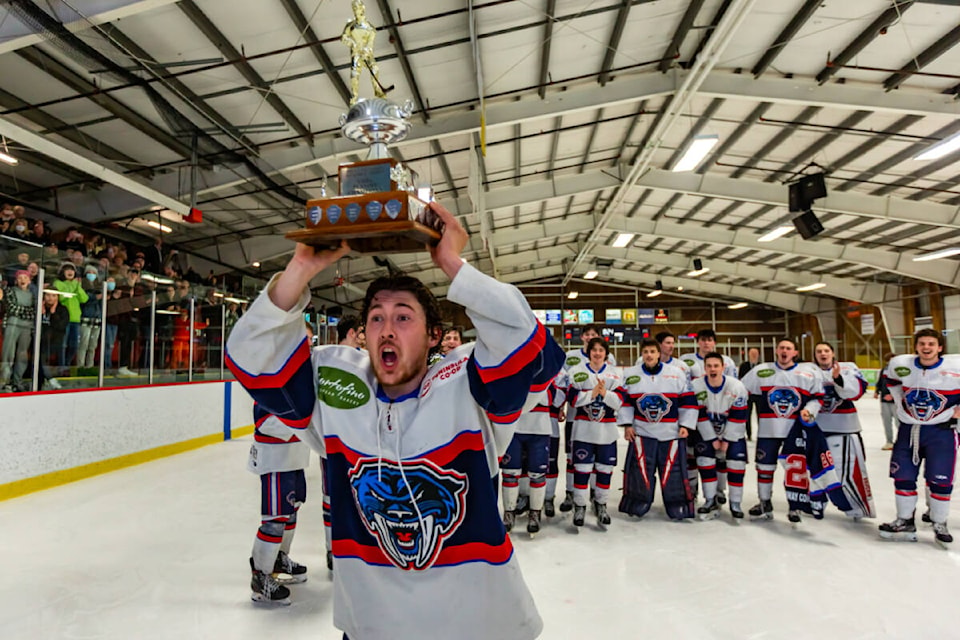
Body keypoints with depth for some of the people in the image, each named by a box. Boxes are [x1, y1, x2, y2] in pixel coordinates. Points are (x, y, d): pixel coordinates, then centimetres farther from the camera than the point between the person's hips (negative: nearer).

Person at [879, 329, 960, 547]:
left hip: (941, 431, -3)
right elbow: (891, 379, 17)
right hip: (908, 429, 3)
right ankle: (904, 523, 21)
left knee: (940, 481, -1)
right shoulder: (900, 364, -6)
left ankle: (939, 525, 21)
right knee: (903, 477, 7)